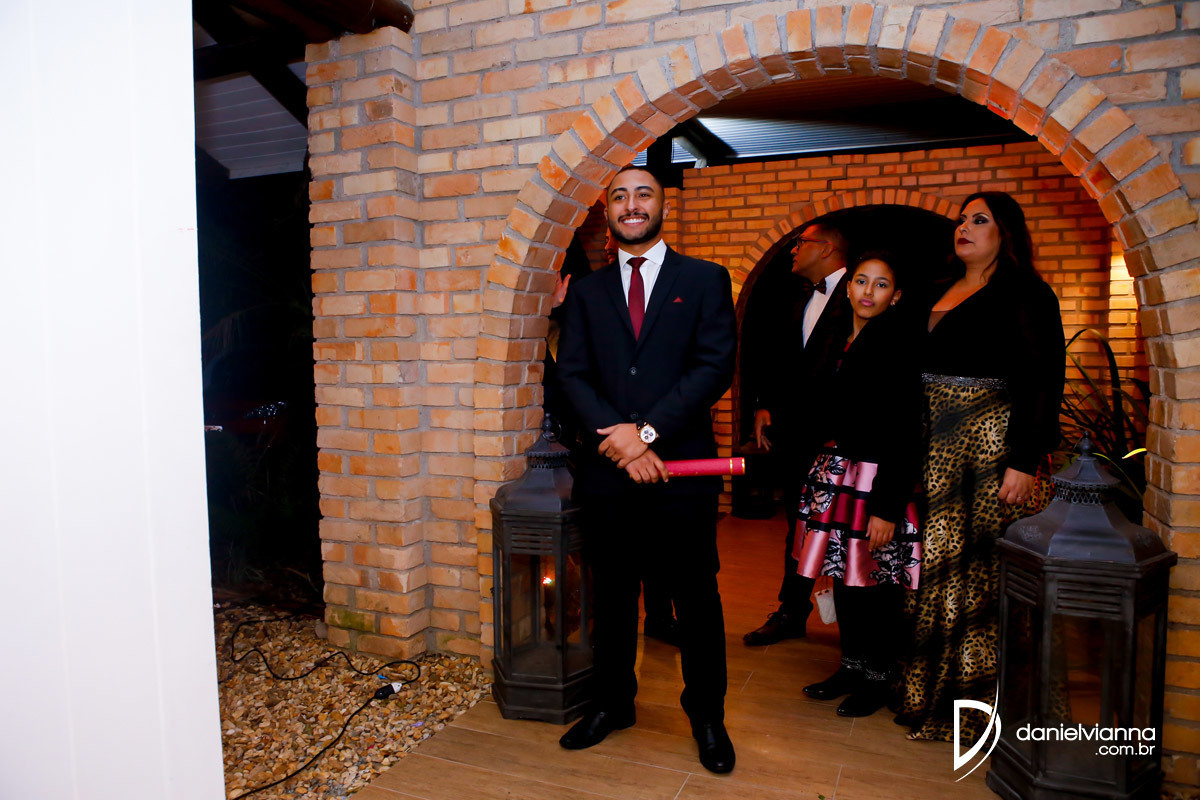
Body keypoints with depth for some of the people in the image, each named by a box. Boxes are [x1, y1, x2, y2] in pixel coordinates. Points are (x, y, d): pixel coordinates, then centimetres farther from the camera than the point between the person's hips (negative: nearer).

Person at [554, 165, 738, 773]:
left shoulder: (706, 280, 4)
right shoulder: (586, 292, 11)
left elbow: (716, 365, -7)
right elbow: (572, 374, 2)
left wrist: (647, 430, -14)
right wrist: (621, 440, -12)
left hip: (682, 469, -2)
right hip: (607, 472, 3)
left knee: (697, 599, 8)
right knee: (612, 596, 15)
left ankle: (707, 715, 27)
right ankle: (613, 702, 34)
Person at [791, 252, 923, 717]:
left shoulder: (896, 347, -13)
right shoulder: (841, 342, 10)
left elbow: (905, 436, -16)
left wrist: (887, 508, -19)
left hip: (875, 482, -7)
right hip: (836, 477, 7)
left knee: (875, 583, 3)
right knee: (844, 576, 14)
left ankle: (878, 679, 22)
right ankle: (852, 666, 30)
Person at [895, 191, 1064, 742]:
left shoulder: (1025, 293, -4)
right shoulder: (939, 293, 16)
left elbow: (1044, 380, -10)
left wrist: (1025, 460, -17)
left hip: (991, 436, -6)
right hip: (935, 443, 6)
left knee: (978, 566, 0)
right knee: (935, 562, 9)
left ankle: (976, 700, 15)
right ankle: (929, 690, 23)